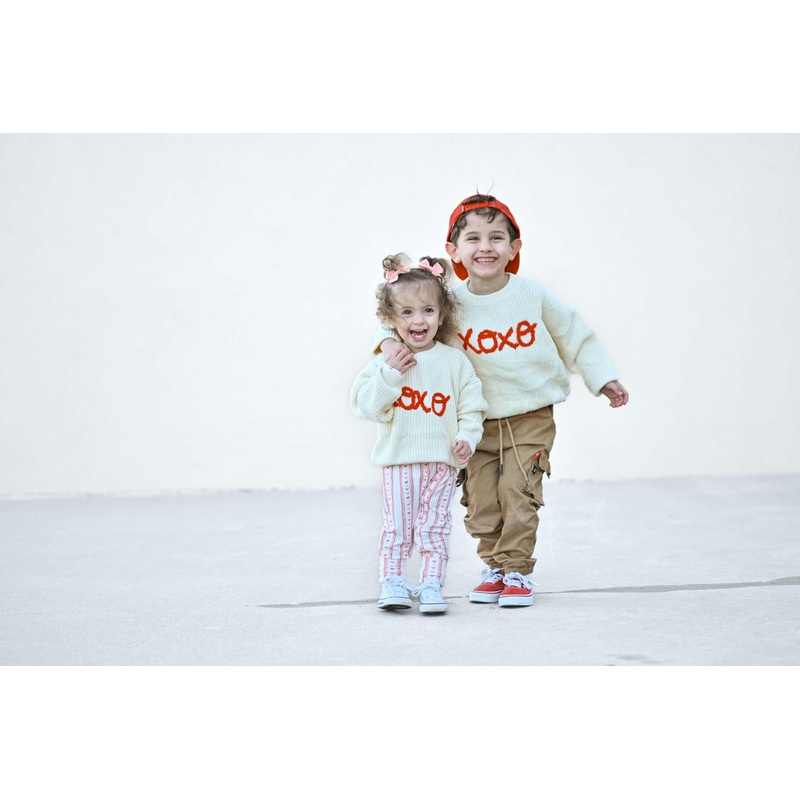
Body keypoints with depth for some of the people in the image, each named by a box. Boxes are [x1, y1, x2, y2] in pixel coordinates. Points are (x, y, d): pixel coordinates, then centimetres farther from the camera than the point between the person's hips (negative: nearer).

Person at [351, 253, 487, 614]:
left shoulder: (454, 361, 1)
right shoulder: (385, 362, -1)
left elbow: (471, 407, 4)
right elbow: (366, 405, -8)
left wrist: (467, 439, -11)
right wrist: (389, 375, -18)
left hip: (442, 460, 0)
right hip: (399, 461, 0)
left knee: (433, 527, 2)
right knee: (397, 527, 1)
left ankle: (431, 585, 7)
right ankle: (392, 583, 8)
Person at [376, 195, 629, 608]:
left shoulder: (532, 294, -8)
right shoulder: (450, 303, -9)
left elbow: (574, 335, 5)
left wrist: (604, 380, 7)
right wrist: (390, 342, -21)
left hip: (531, 418, -1)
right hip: (477, 423, 2)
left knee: (517, 492, -9)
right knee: (480, 501, 4)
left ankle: (517, 570, 6)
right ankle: (494, 566, 25)